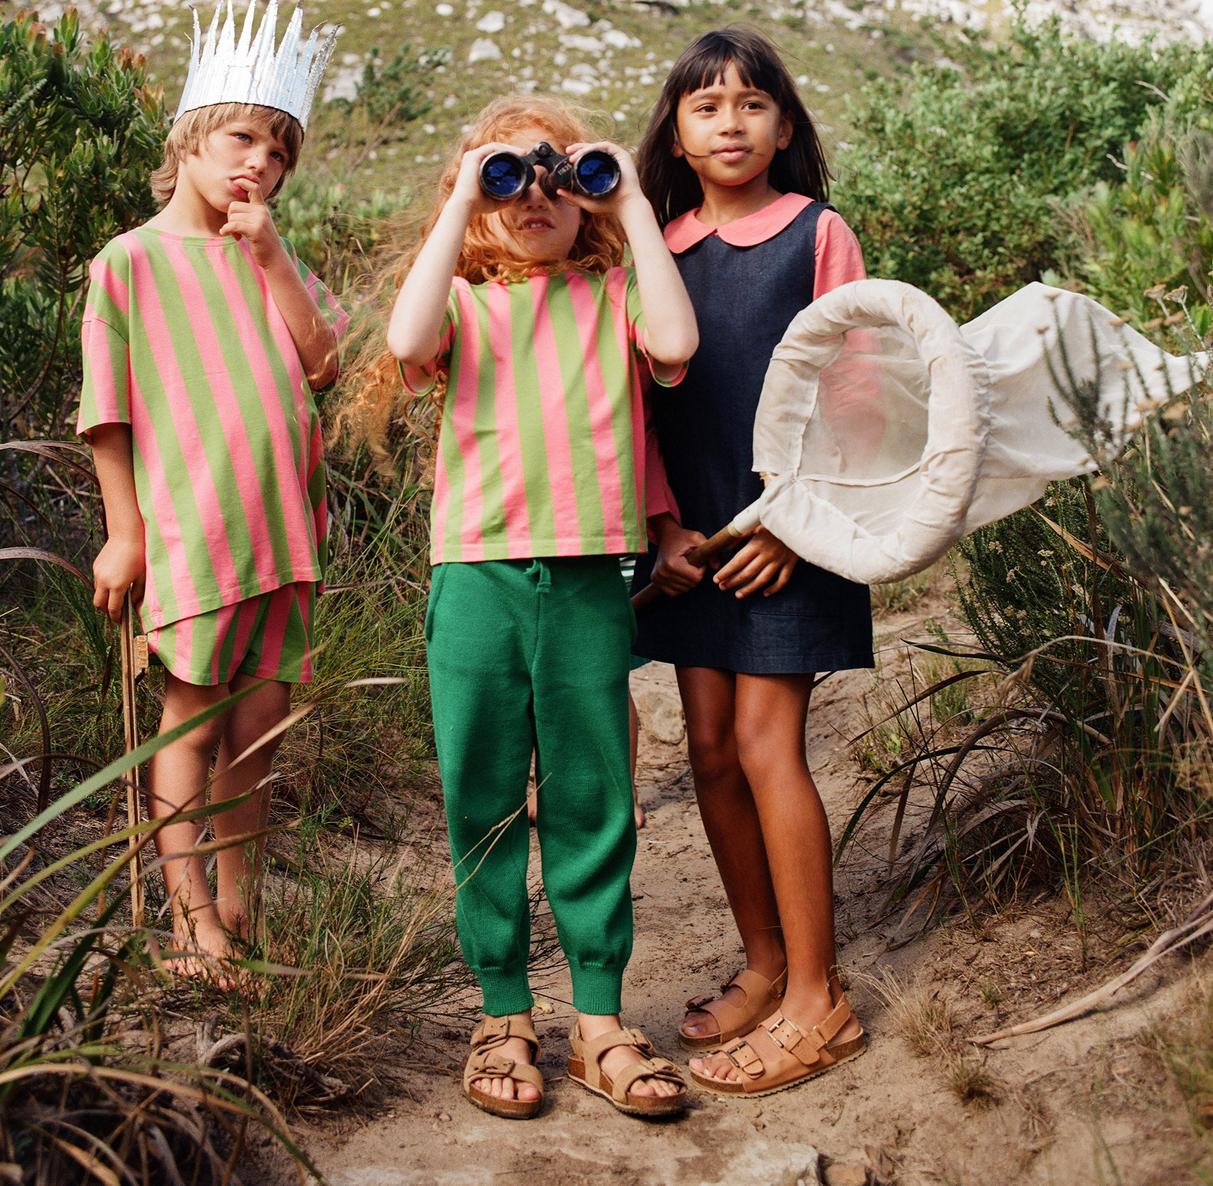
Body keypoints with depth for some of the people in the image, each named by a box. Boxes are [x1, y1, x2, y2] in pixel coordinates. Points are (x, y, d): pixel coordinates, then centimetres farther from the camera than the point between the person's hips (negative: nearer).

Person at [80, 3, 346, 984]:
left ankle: (240, 920, 19)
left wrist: (268, 255, -4)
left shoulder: (276, 259, 16)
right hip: (189, 527, -5)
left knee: (260, 726, 8)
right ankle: (192, 924, 4)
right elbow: (108, 407, -1)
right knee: (192, 720, -2)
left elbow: (324, 365, 1)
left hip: (282, 528, 5)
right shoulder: (131, 260, 1)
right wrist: (124, 532, -5)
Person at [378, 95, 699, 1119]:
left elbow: (675, 342, -11)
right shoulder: (465, 301, 9)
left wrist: (633, 206, -4)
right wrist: (460, 205, -7)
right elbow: (409, 341, -13)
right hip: (478, 576, 0)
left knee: (592, 803, 7)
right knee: (484, 804, 6)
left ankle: (600, 1023, 18)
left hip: (592, 580, 0)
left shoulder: (611, 293, 10)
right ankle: (503, 1018, 20)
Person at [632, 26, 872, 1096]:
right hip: (691, 535, 5)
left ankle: (816, 1001, 4)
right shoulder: (660, 251, 10)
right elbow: (647, 401, 10)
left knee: (766, 745, -7)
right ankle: (765, 965, 21)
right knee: (709, 747, 5)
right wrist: (664, 523, -1)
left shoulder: (818, 233, -2)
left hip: (789, 530, -5)